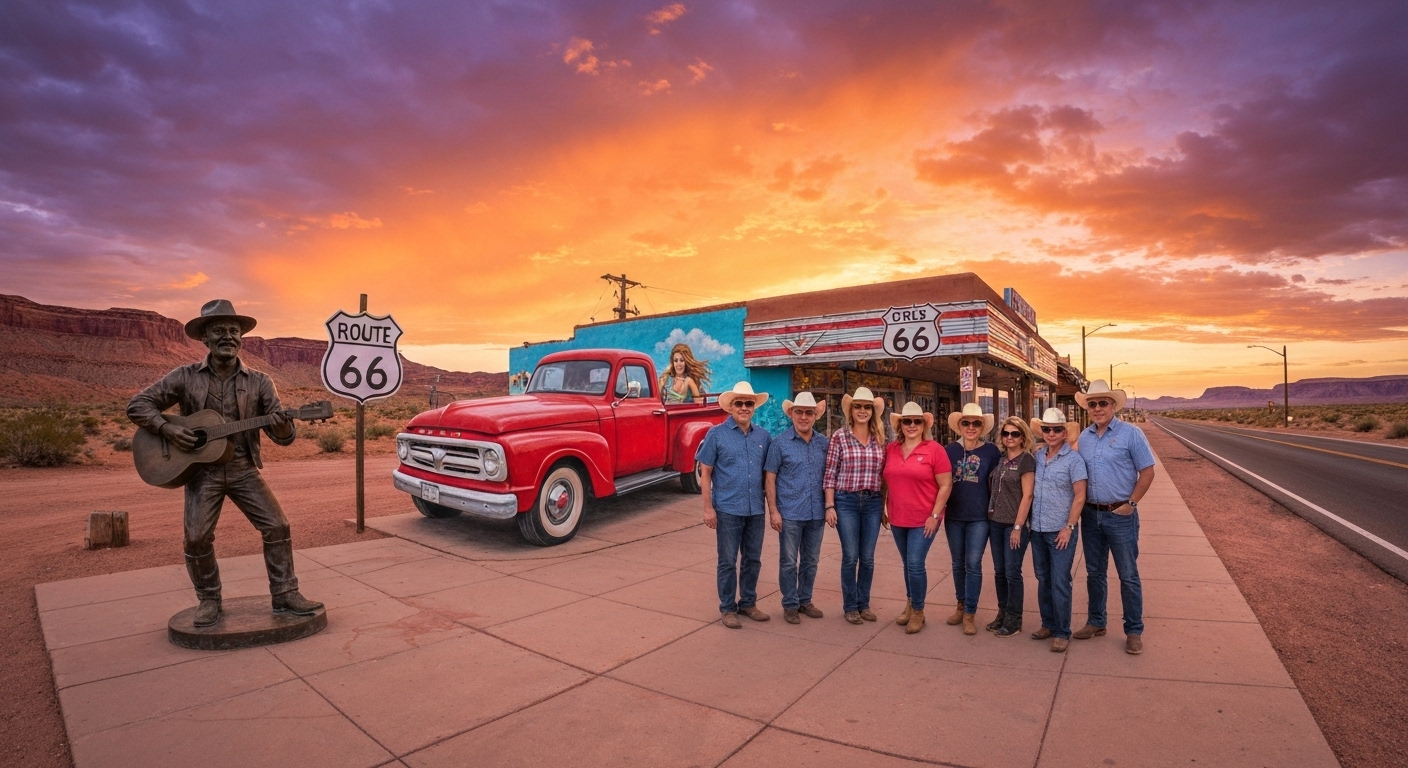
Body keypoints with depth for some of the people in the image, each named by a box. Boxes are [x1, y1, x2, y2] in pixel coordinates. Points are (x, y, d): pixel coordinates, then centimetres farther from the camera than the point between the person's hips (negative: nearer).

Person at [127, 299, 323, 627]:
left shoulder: (259, 382, 1)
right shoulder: (185, 377, 1)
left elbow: (283, 437, -3)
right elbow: (138, 405, 4)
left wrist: (282, 424, -27)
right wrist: (167, 429, -13)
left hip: (244, 468, 1)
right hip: (201, 468, 0)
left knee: (277, 526, -8)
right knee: (197, 537, -8)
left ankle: (285, 594, 5)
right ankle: (208, 600, 16)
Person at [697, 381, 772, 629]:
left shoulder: (764, 436, 5)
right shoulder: (716, 434, -5)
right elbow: (705, 473, -5)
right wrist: (708, 507, -9)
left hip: (756, 510, 4)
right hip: (728, 509, -4)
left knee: (753, 560, 14)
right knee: (728, 561, 7)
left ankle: (748, 603, 31)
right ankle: (727, 608, 21)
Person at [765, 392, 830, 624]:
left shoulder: (824, 443, 4)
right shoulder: (780, 443, -6)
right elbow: (770, 478, -6)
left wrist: (829, 506, 7)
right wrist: (773, 511, -10)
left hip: (817, 513, 4)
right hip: (790, 513, -3)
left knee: (811, 561, 15)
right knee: (789, 562, 6)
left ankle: (805, 601, 31)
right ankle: (790, 605, 21)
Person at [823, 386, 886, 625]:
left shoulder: (880, 439, 6)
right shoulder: (839, 436, -4)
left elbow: (884, 474, 11)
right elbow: (830, 474, -5)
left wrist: (884, 505, 9)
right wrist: (830, 506, -8)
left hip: (873, 503, 3)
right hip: (846, 502, -3)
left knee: (868, 558, 10)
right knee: (850, 557, 3)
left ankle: (864, 604, 26)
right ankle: (850, 606, 19)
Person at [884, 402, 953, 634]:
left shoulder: (935, 450, -9)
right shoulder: (891, 450, 4)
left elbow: (946, 485, -9)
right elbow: (886, 482, 12)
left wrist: (935, 515, -13)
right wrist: (883, 509, 10)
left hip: (923, 520, -4)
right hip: (897, 519, 4)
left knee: (915, 565, -5)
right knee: (907, 565, 15)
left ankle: (918, 612, 15)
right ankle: (909, 606, 32)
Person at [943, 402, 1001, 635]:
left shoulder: (991, 451, -3)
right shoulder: (950, 449, 0)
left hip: (979, 517, -2)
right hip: (954, 516, 2)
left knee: (973, 564, -1)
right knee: (958, 563, 13)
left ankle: (970, 614, 11)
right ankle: (960, 605, 30)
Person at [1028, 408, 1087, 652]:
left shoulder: (1073, 459, -9)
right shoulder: (1037, 455, 5)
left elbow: (1080, 496, -11)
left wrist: (1069, 527, -14)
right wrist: (1027, 520, 8)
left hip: (1060, 531, -5)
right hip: (1037, 529, 5)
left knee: (1059, 583, 0)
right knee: (1043, 580, 14)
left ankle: (1062, 632, 13)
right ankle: (1048, 624, 28)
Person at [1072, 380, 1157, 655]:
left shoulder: (1131, 433, -7)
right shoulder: (1084, 437, 6)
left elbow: (1147, 471, -7)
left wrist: (1131, 503, -11)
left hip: (1120, 515, -4)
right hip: (1091, 514, 4)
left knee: (1128, 575, 5)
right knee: (1094, 572, 14)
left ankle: (1134, 631, 18)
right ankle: (1096, 622, 28)